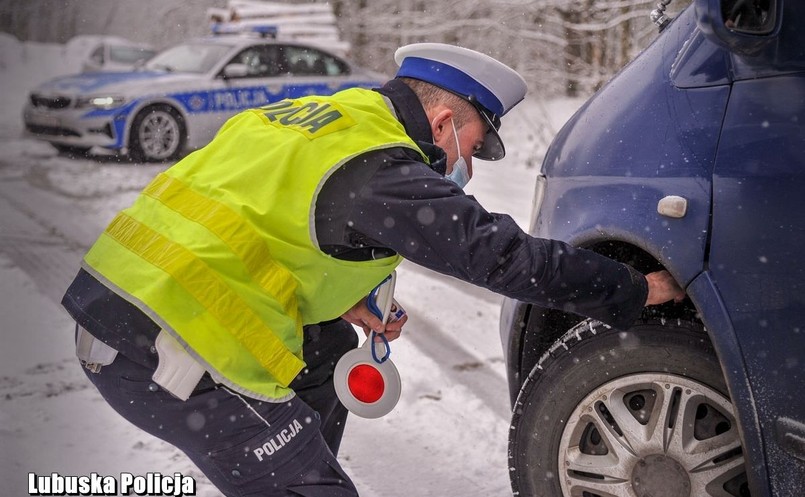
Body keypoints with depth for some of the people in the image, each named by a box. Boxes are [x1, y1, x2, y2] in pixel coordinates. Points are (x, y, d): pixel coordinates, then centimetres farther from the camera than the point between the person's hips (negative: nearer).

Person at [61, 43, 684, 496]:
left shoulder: (319, 115, 14)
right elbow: (501, 254, -13)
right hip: (160, 350, -9)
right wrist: (634, 292, -3)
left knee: (325, 351, 23)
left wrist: (344, 300, 14)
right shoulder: (380, 170, -13)